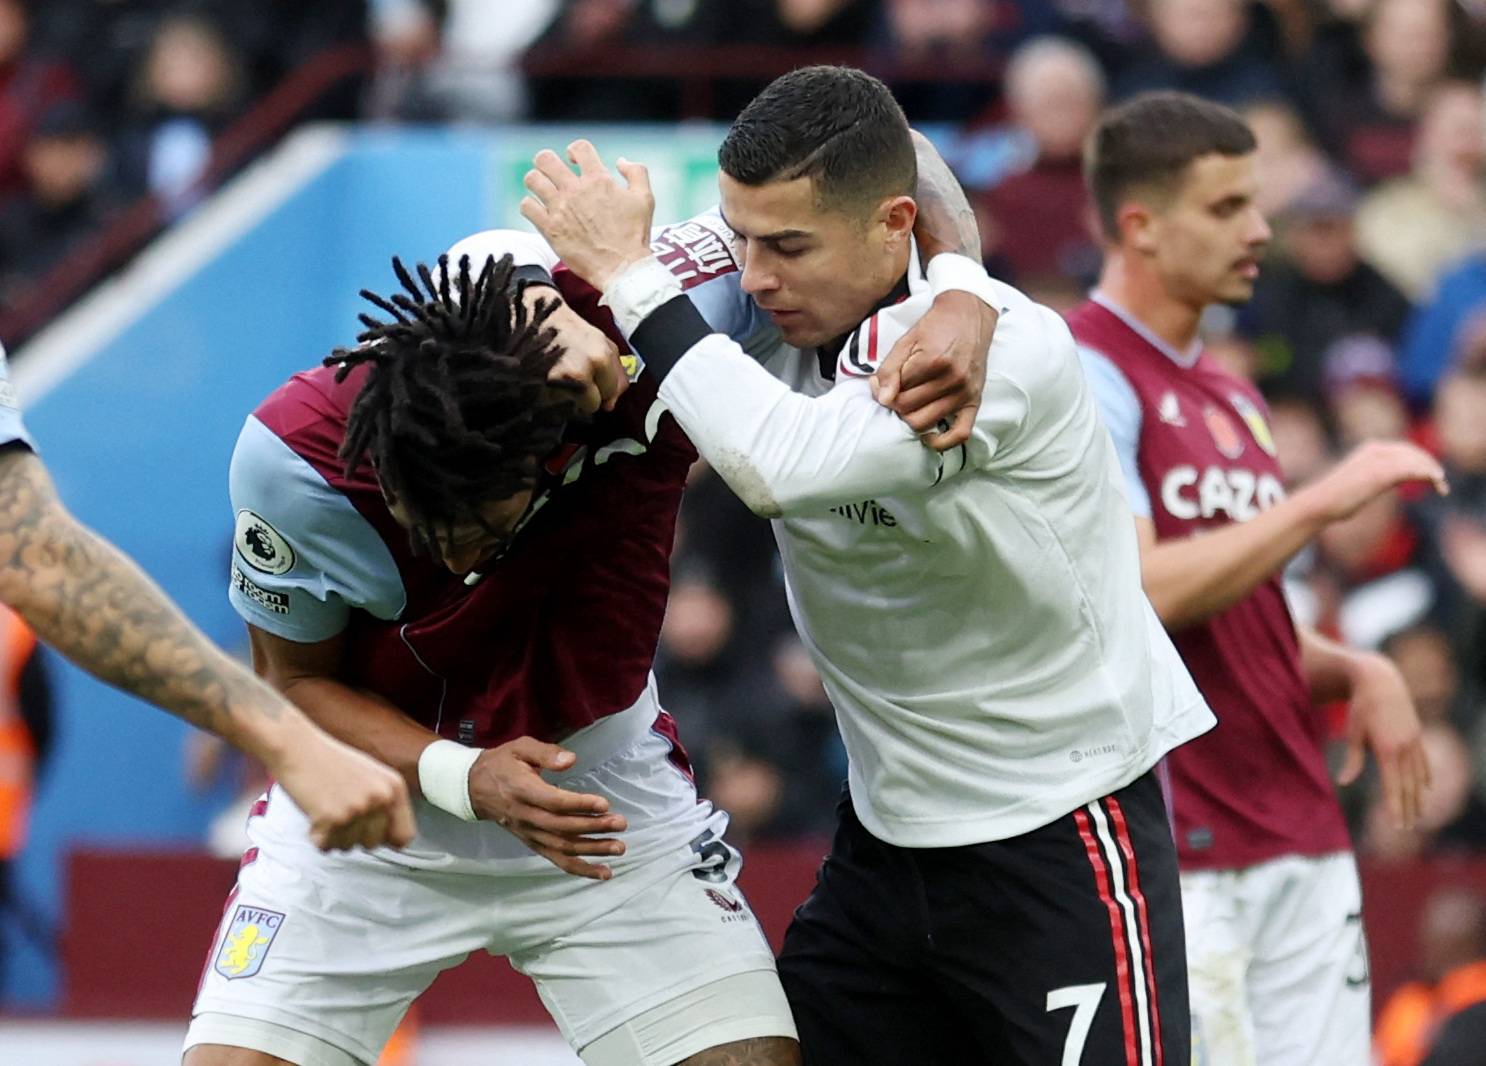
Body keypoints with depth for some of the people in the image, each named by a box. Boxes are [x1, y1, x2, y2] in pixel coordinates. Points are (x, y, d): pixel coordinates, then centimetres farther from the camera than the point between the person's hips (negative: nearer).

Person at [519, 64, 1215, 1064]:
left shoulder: (1012, 348, -24)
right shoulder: (774, 306, -5)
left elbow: (783, 464, -36)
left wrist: (632, 277, -27)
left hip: (1062, 839, -6)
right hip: (887, 829, 7)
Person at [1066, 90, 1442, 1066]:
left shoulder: (1231, 395, 19)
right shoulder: (1082, 377, -9)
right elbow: (1139, 593, -21)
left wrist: (1355, 670, 6)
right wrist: (1322, 500, -17)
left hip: (1306, 843, 8)